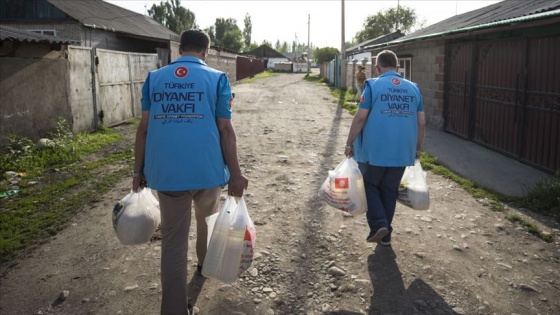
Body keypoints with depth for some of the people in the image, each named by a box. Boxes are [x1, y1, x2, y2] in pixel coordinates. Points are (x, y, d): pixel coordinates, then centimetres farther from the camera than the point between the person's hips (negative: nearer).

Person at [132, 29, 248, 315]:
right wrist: (235, 174, -2)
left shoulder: (154, 78, 6)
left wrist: (138, 170, 10)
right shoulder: (216, 79, -1)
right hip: (207, 170, -1)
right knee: (207, 220, 27)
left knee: (173, 240, 7)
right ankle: (206, 265, 51)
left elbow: (144, 128, 3)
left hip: (166, 172, 1)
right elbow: (225, 130, -6)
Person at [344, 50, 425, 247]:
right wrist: (417, 147, 20)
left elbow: (360, 118, -11)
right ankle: (385, 234, 22)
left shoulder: (373, 85, -6)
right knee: (389, 191, 14)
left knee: (370, 186, 15)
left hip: (374, 150, -4)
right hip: (401, 152, 4)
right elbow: (421, 123, 8)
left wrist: (349, 143, -2)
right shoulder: (413, 88, 8)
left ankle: (378, 224, -1)